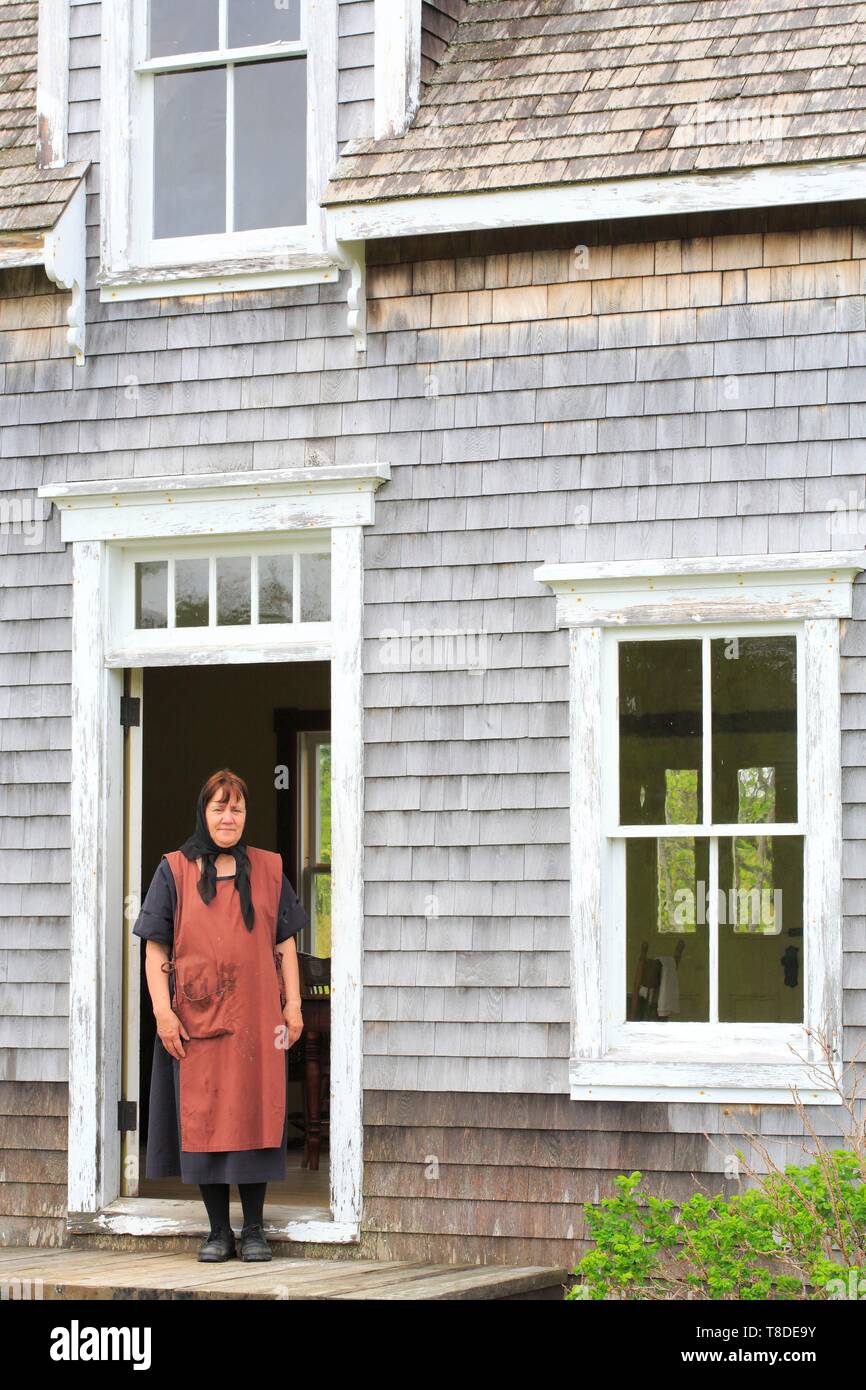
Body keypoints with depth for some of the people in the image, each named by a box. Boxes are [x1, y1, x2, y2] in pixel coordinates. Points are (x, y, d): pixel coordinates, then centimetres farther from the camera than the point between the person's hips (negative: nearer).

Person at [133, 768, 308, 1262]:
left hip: (257, 1019, 1)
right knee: (203, 1122, 1)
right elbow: (156, 948, 2)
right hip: (197, 1018, -1)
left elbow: (286, 943, 11)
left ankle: (254, 1229, 9)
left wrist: (293, 1003, 3)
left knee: (254, 1117, 0)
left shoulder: (268, 869, 10)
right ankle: (219, 1231, 9)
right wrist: (162, 1010, -7)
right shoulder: (175, 870, 5)